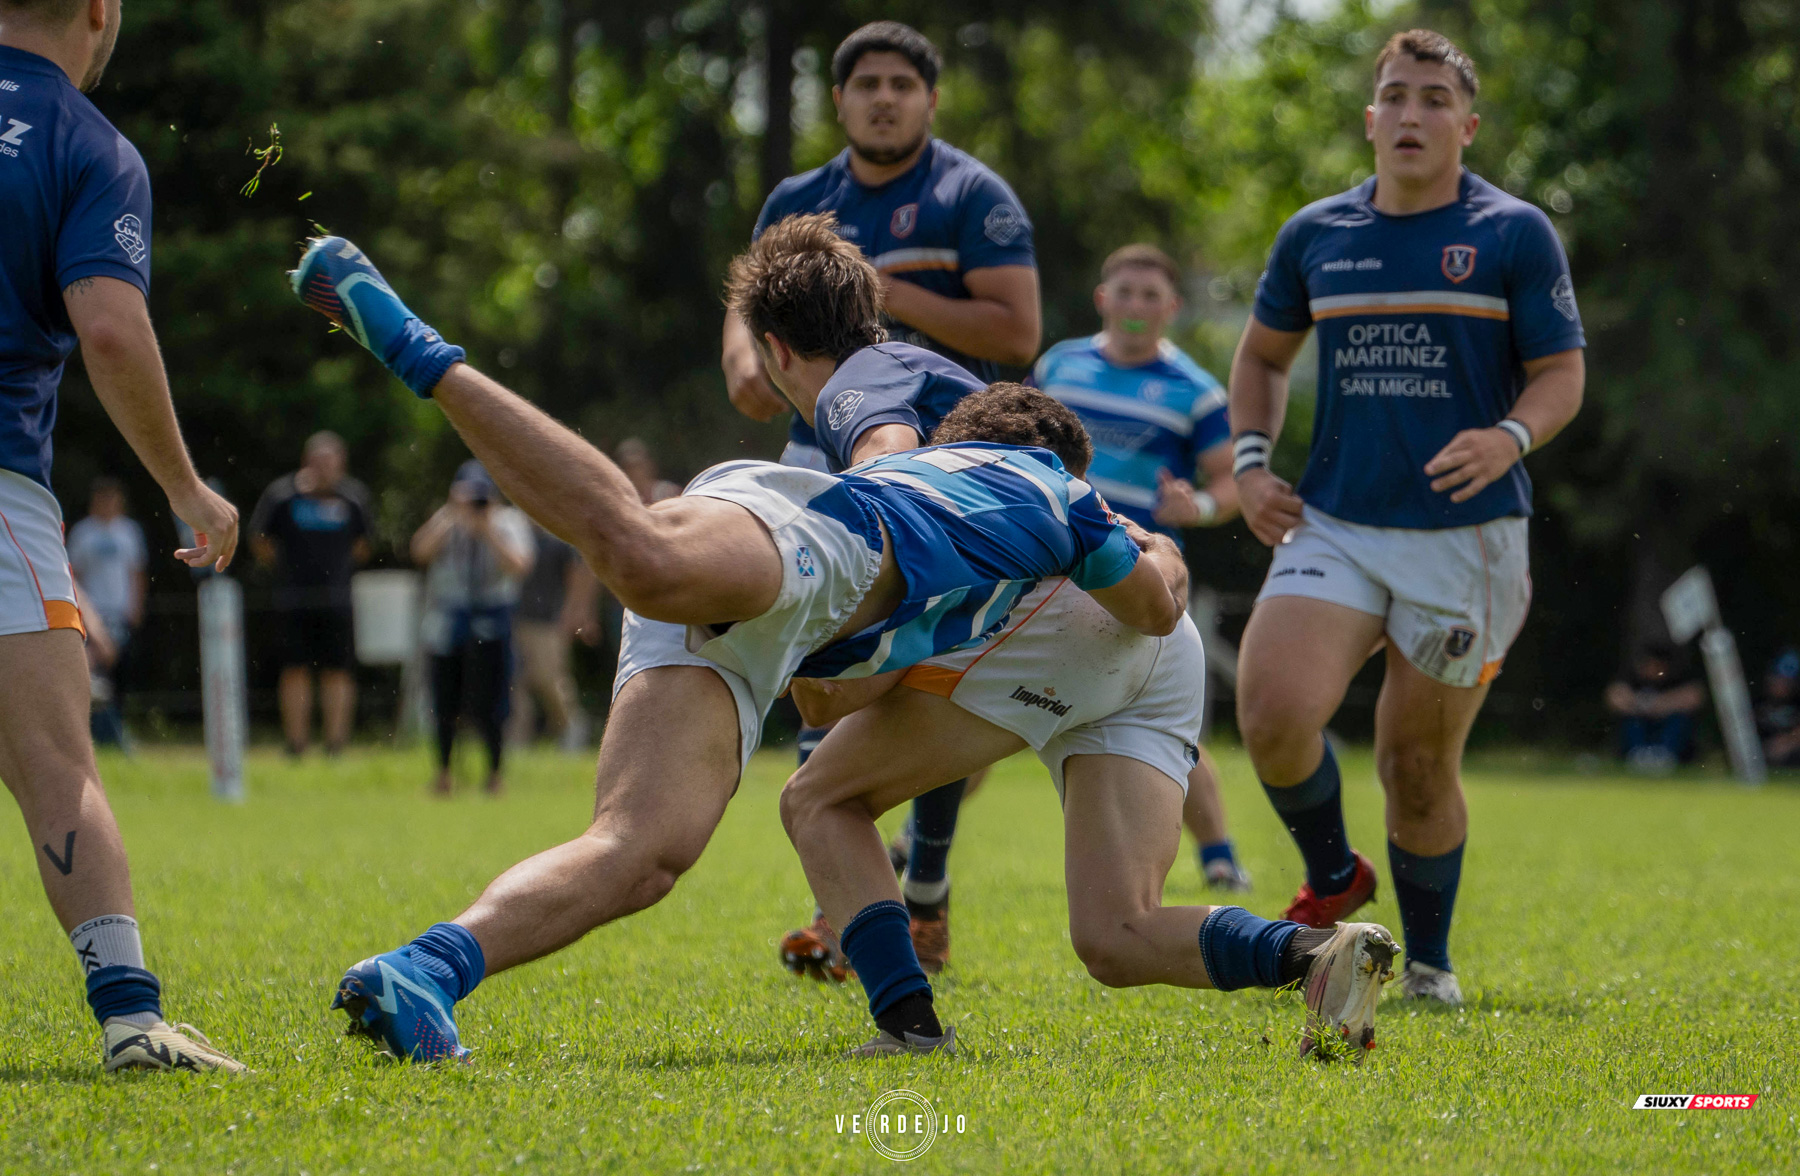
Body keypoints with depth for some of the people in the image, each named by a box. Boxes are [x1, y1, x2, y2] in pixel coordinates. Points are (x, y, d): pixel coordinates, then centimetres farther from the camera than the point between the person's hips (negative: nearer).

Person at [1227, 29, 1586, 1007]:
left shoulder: (1515, 234, -1)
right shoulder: (1313, 235, 8)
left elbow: (1562, 374, -1)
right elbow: (1262, 352, 22)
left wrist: (1511, 437, -22)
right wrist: (1250, 459, 7)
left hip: (1465, 536, -2)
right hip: (1333, 525, 2)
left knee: (1419, 763, 3)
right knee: (1274, 711, -18)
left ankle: (1428, 959, 24)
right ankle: (1332, 877, 11)